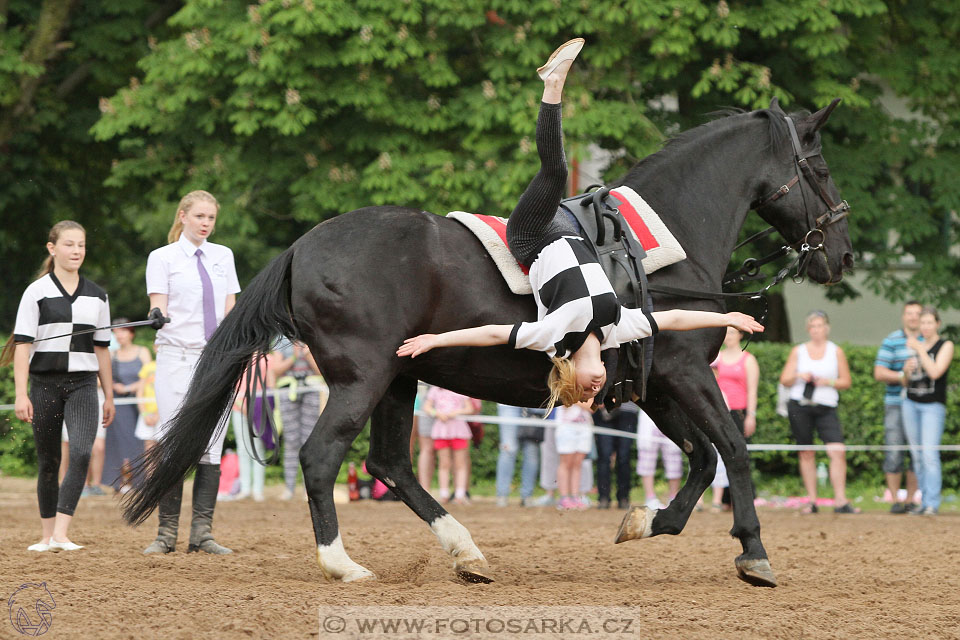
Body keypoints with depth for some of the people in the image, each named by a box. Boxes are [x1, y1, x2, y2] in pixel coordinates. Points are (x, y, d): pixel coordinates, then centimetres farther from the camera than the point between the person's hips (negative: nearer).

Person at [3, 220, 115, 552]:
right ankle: (46, 536, 16)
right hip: (45, 383, -1)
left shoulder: (97, 296, 10)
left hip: (83, 385, 1)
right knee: (48, 461, 4)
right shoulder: (37, 293, 0)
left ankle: (61, 534, -22)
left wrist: (109, 395, 16)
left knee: (81, 453, -19)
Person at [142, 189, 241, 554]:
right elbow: (158, 309, -8)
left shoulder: (223, 256, 14)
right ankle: (167, 533, -5)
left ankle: (202, 531, 0)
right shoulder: (162, 258, 2)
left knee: (211, 444, -1)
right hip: (177, 357, -4)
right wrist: (156, 316, -31)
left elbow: (230, 311, 13)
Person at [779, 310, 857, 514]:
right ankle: (811, 501, 10)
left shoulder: (836, 351, 10)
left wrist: (828, 382, -10)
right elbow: (784, 380, 10)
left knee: (838, 451, -15)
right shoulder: (798, 351, 11)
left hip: (826, 408, -1)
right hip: (800, 406, 1)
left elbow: (846, 381, 8)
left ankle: (840, 501, -14)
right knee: (806, 453, 2)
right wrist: (798, 376, -10)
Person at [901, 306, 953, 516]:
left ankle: (933, 504, -17)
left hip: (933, 406, -6)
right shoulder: (916, 346, 13)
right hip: (911, 404, 6)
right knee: (917, 456, 5)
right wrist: (907, 370, -4)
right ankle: (925, 502, 10)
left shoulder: (946, 346, -2)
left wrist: (919, 349, -15)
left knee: (930, 454, -16)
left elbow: (935, 372, -17)